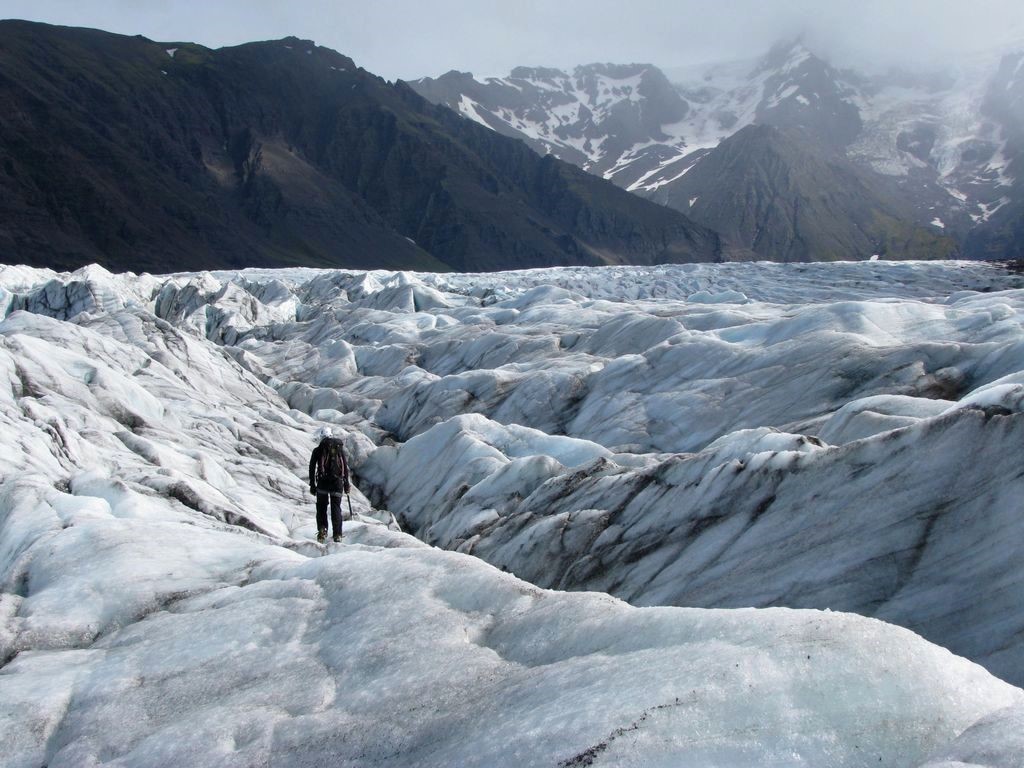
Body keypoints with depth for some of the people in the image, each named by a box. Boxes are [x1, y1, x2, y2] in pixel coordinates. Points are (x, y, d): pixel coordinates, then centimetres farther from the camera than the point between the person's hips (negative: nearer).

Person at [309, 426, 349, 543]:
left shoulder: (318, 450, 3)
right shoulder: (339, 449, 11)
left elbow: (312, 468, 1)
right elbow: (346, 467, 11)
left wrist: (312, 485, 6)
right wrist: (346, 483, 16)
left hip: (323, 482, -2)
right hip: (337, 482, 2)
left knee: (321, 507, 11)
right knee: (336, 508, 7)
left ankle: (322, 530, -5)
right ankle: (337, 535, 2)